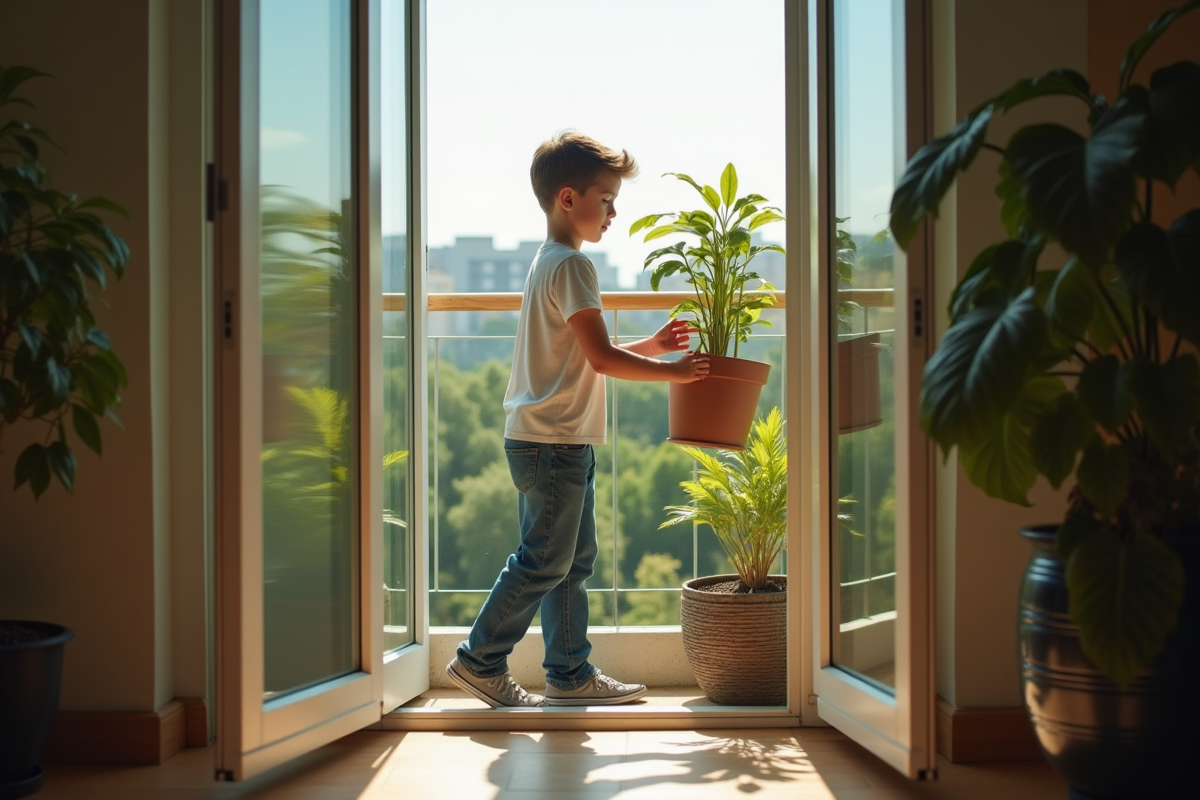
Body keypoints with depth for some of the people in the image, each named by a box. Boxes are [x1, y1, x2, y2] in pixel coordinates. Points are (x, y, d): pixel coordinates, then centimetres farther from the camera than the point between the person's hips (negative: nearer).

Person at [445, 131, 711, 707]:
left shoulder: (549, 263, 18)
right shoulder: (571, 265, -14)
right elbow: (601, 358, -19)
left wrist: (651, 346, 14)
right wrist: (672, 371, -11)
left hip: (556, 442, 11)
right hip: (553, 442, -11)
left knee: (574, 561, 13)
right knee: (543, 562, -3)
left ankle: (570, 674, 18)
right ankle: (480, 660, 7)